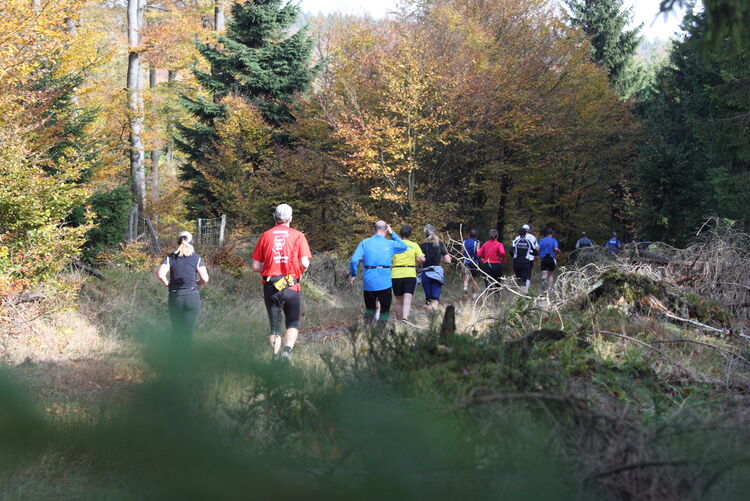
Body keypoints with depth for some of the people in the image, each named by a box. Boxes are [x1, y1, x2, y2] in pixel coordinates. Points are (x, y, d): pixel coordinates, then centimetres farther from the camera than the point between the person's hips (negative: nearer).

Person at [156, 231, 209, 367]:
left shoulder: (170, 258, 1)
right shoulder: (196, 258, -2)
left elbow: (160, 274, -12)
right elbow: (205, 279, -9)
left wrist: (168, 284, 4)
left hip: (174, 298, 2)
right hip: (192, 297, -2)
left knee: (176, 329, 16)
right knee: (188, 330, 8)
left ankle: (174, 357, 18)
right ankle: (182, 358, 8)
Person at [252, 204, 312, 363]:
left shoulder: (265, 236, 5)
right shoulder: (298, 235, 0)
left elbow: (255, 267, 3)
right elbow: (305, 263, -8)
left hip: (270, 287, 2)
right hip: (291, 286, -2)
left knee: (274, 326, 12)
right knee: (293, 324, 11)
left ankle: (276, 358, 6)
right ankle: (287, 349, -14)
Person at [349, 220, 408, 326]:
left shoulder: (365, 243, 2)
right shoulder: (390, 244, 2)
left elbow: (354, 260, -7)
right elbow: (404, 247, 23)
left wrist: (353, 275, 7)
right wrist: (392, 234, 23)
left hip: (368, 282, 2)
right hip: (384, 282, -2)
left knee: (370, 308, 17)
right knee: (385, 309, 10)